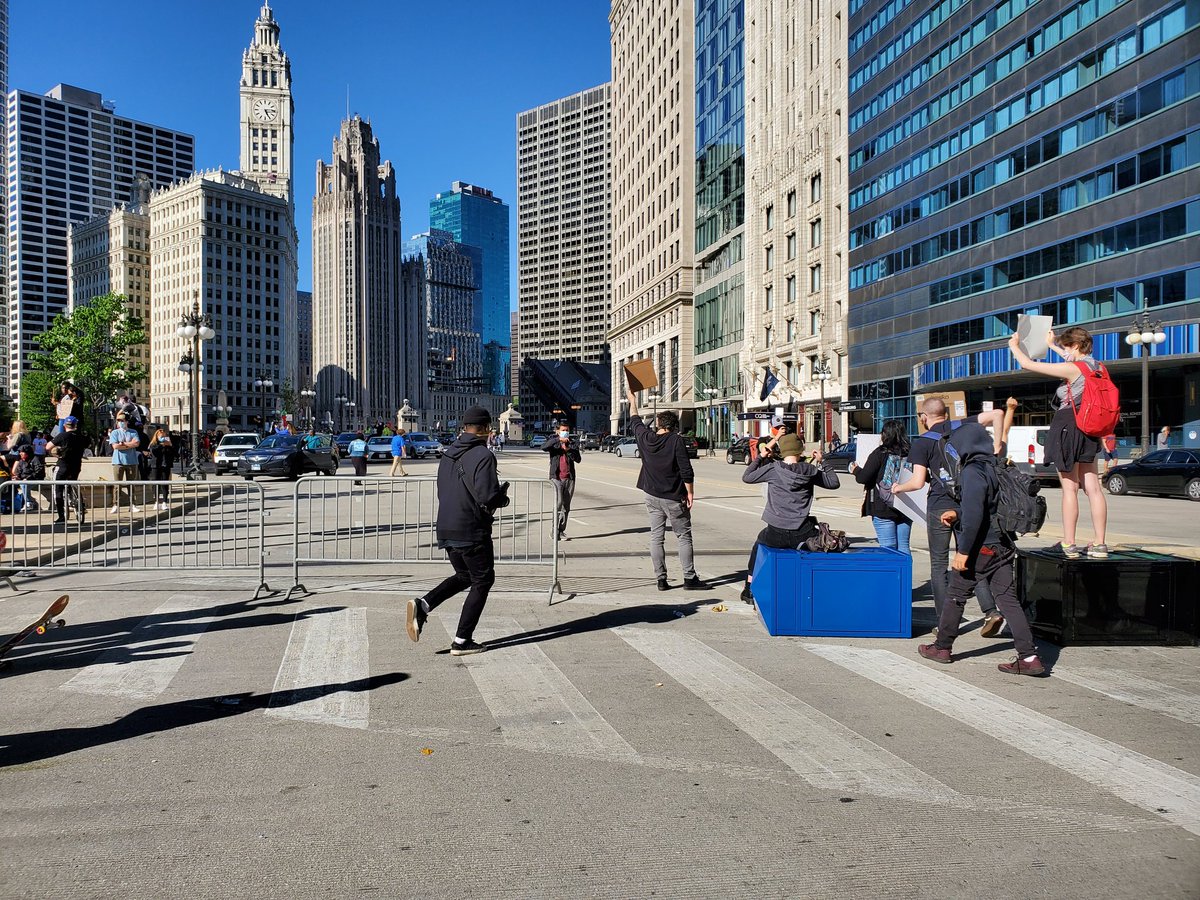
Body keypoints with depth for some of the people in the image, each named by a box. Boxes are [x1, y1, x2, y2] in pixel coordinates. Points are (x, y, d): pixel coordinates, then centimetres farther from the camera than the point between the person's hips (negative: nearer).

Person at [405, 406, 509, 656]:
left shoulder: (448, 454, 10)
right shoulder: (482, 456, -15)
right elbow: (488, 497, -24)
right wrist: (504, 497, -1)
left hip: (446, 530, 8)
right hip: (472, 532, -8)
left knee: (464, 576, 24)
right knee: (482, 581, 9)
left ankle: (422, 605, 4)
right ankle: (462, 641, 9)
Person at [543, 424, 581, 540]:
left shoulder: (573, 444, 13)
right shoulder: (553, 442, 6)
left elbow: (578, 459, -1)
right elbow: (544, 447, -16)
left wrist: (568, 450, -15)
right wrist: (558, 439, -23)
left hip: (569, 478, 3)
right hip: (556, 477, -3)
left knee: (566, 506, 5)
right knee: (558, 503, -15)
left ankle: (561, 531, 12)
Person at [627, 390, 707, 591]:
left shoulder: (645, 438, 0)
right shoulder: (676, 441, -12)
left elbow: (635, 422, 22)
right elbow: (686, 471, -14)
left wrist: (633, 401, 37)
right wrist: (690, 493, -4)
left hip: (652, 496, 4)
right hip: (673, 497, -4)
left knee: (656, 537, 8)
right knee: (684, 537, 3)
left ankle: (661, 579, 8)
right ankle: (689, 578, 1)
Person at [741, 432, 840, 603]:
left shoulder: (773, 468, -4)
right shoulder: (810, 471, 3)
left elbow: (746, 477, 6)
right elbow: (834, 483, 16)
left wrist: (761, 457, 16)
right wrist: (822, 462, 24)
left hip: (775, 535, 0)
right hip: (802, 536, 1)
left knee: (758, 544, 32)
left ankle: (749, 590, 36)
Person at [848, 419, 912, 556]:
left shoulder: (880, 453, -9)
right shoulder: (909, 454, 2)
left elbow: (864, 477, -11)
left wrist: (856, 470, 9)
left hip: (883, 508, -4)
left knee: (888, 547, -2)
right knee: (903, 546, 11)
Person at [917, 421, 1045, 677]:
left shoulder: (973, 471, -16)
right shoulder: (996, 469, 11)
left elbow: (974, 515, -22)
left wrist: (963, 551, -20)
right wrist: (957, 514, 19)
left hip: (980, 548, -8)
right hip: (1002, 545, 8)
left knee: (955, 596, 8)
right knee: (1007, 599, 5)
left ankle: (942, 647, 21)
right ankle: (1029, 657, 0)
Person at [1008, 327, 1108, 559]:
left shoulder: (1071, 370, -16)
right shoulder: (1095, 367, 7)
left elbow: (1027, 365, -14)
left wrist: (1014, 346, 5)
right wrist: (1052, 344, 44)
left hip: (1067, 428, -7)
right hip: (1088, 431, 8)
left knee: (1070, 489, -4)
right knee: (1093, 488, 5)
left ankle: (1069, 545, -2)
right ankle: (1099, 544, 7)